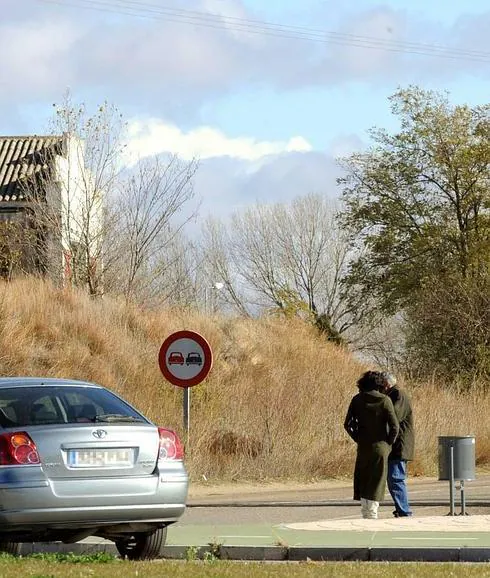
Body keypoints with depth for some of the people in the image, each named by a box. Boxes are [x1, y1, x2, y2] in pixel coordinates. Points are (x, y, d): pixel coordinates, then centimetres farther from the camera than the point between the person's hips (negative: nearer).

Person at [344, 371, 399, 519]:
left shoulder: (357, 400, 0)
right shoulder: (384, 400, -8)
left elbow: (347, 424, 0)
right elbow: (394, 426, -11)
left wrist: (358, 439, 10)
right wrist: (388, 443, 2)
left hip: (363, 446, 3)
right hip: (380, 447, -3)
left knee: (362, 480, 13)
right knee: (376, 481, 2)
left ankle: (365, 512, 14)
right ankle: (372, 513, -4)